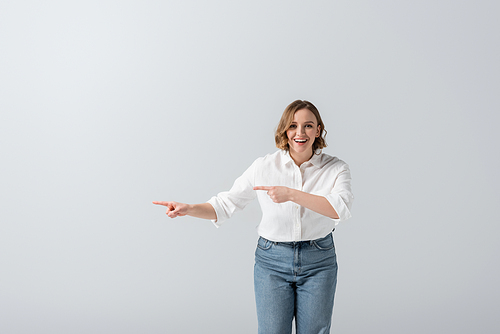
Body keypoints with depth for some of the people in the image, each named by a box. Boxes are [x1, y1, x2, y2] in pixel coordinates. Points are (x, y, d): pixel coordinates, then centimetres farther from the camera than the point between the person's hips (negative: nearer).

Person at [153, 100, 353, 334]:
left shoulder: (335, 169, -6)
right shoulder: (264, 167, -5)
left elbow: (340, 209, -25)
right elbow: (226, 205, 0)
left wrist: (291, 194, -31)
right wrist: (189, 209, -17)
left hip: (318, 263, 0)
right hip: (272, 261, 0)